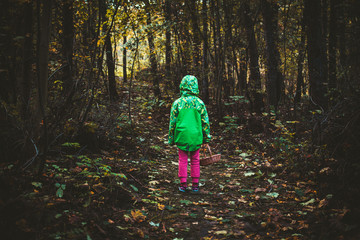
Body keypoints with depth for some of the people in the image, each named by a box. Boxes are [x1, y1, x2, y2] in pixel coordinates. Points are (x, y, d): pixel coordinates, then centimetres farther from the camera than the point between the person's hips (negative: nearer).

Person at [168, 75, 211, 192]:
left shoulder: (177, 103, -4)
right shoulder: (199, 103, -2)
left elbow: (172, 122, -1)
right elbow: (205, 122, 1)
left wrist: (171, 139, 8)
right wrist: (206, 137, 11)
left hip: (182, 135, 0)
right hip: (196, 136, 1)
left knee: (183, 160, 9)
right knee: (195, 160, 11)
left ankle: (183, 184, 10)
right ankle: (195, 184, 16)